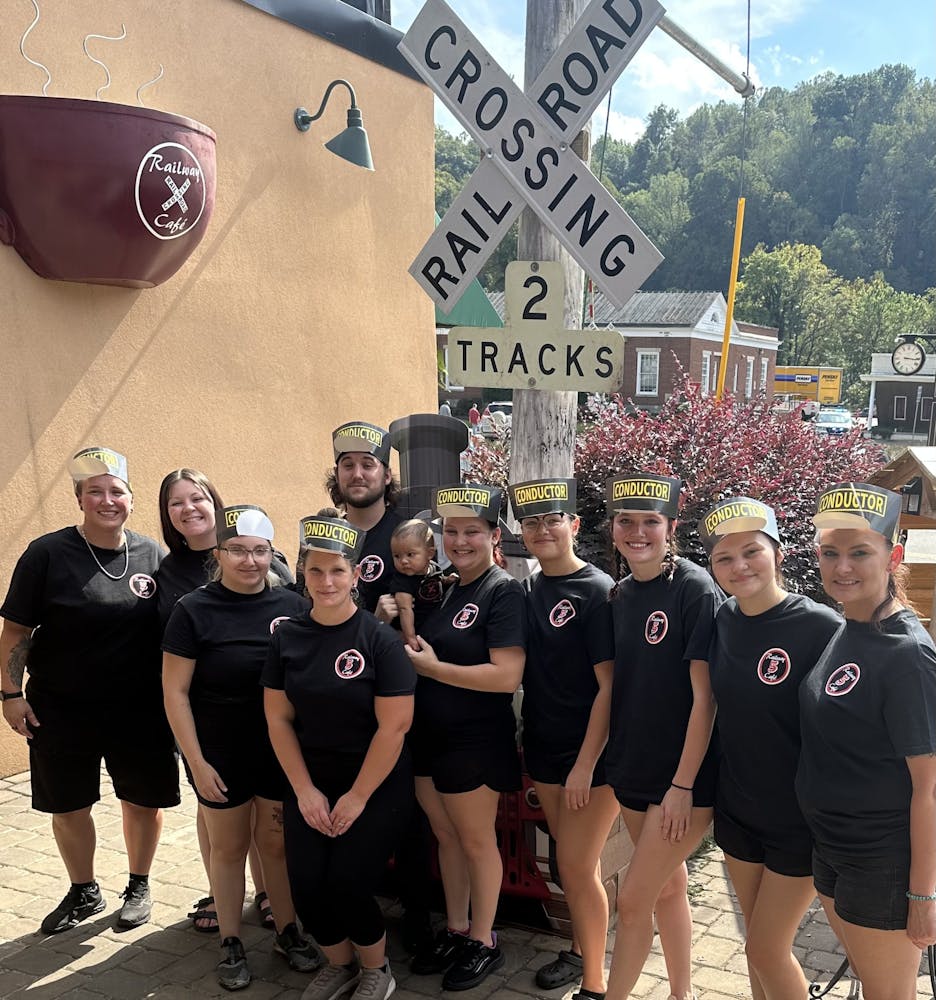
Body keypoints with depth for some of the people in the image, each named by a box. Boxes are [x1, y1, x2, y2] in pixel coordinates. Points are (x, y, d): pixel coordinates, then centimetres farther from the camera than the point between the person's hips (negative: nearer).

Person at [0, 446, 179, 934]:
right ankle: (83, 892, 38)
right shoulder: (48, 554, -10)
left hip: (139, 710, 1)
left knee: (144, 800, 11)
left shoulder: (152, 554, -2)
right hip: (61, 710, -1)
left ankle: (138, 888, 35)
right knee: (68, 806, 14)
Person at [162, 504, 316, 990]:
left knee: (277, 841, 15)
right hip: (220, 754, -2)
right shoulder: (194, 610, -11)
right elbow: (175, 691, -9)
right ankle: (231, 945, 29)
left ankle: (287, 932, 33)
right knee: (229, 846, 12)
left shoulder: (293, 606, -5)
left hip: (282, 750, 2)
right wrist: (197, 761, -11)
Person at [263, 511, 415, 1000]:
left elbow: (393, 726, -15)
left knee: (346, 886, -9)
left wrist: (357, 798, -13)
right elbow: (279, 719, 1)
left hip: (376, 786, -4)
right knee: (306, 888, -3)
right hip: (310, 783, 4)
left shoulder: (380, 639, -14)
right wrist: (304, 790, -6)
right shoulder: (287, 636, -1)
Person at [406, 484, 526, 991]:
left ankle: (483, 941, 27)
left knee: (476, 841, 9)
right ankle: (454, 931, 35)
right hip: (430, 737, 7)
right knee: (445, 836, 18)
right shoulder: (446, 590, 8)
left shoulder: (503, 592, -16)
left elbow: (506, 676, -25)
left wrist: (430, 666, -20)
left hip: (475, 742, -7)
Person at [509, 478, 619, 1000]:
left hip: (589, 753, -6)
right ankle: (581, 949, 36)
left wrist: (585, 764, -18)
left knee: (577, 866, -1)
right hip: (545, 748, 6)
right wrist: (525, 742, 6)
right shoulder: (528, 589, 5)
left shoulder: (597, 590, -15)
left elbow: (609, 685, -17)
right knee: (574, 861, 18)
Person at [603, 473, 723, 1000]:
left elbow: (705, 695, -17)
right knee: (668, 885, 19)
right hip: (635, 770, 7)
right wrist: (605, 761, 8)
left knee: (633, 900, -1)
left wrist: (683, 784, -18)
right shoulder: (621, 595, 5)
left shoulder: (695, 588, -16)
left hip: (685, 778, -7)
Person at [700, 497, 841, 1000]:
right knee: (758, 939, 18)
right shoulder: (721, 621, -3)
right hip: (737, 811, 5)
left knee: (767, 949, 5)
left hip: (800, 821, -5)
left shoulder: (820, 627, -19)